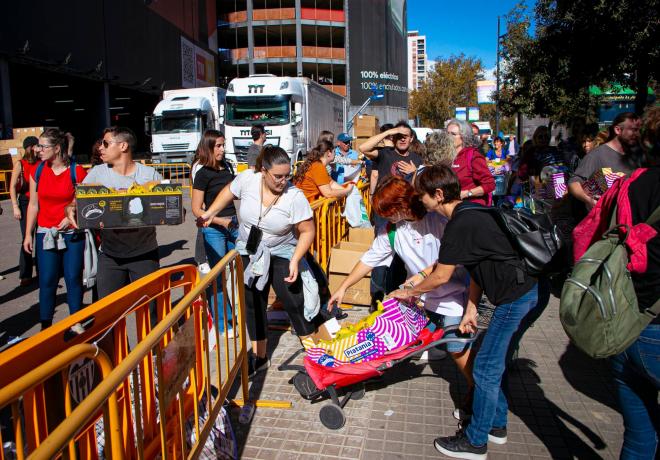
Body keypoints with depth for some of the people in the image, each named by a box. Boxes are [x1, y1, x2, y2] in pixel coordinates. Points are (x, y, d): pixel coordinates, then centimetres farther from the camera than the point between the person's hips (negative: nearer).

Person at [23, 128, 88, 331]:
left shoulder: (77, 171, -7)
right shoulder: (38, 171, 4)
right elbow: (33, 204, 9)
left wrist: (72, 217, -18)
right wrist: (28, 234, 8)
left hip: (73, 233, -2)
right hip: (45, 233, 2)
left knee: (73, 278, 4)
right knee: (47, 281, 2)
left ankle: (76, 323, 18)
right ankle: (45, 326, 12)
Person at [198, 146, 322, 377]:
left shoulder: (295, 197, -24)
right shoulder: (247, 179, -16)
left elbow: (307, 231, -17)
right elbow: (229, 192, 6)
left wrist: (295, 260, -26)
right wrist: (209, 214, 8)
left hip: (282, 254, -3)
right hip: (249, 254, 3)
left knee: (294, 302, -3)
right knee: (253, 305, 10)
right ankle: (259, 357, 25)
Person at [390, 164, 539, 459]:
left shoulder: (461, 224, -21)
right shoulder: (469, 214, 10)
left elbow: (441, 277, -14)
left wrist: (409, 292, 3)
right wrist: (471, 309, 13)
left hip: (515, 296, -10)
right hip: (522, 290, 10)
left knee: (485, 368, 0)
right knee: (492, 362, 19)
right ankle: (496, 424, 34)